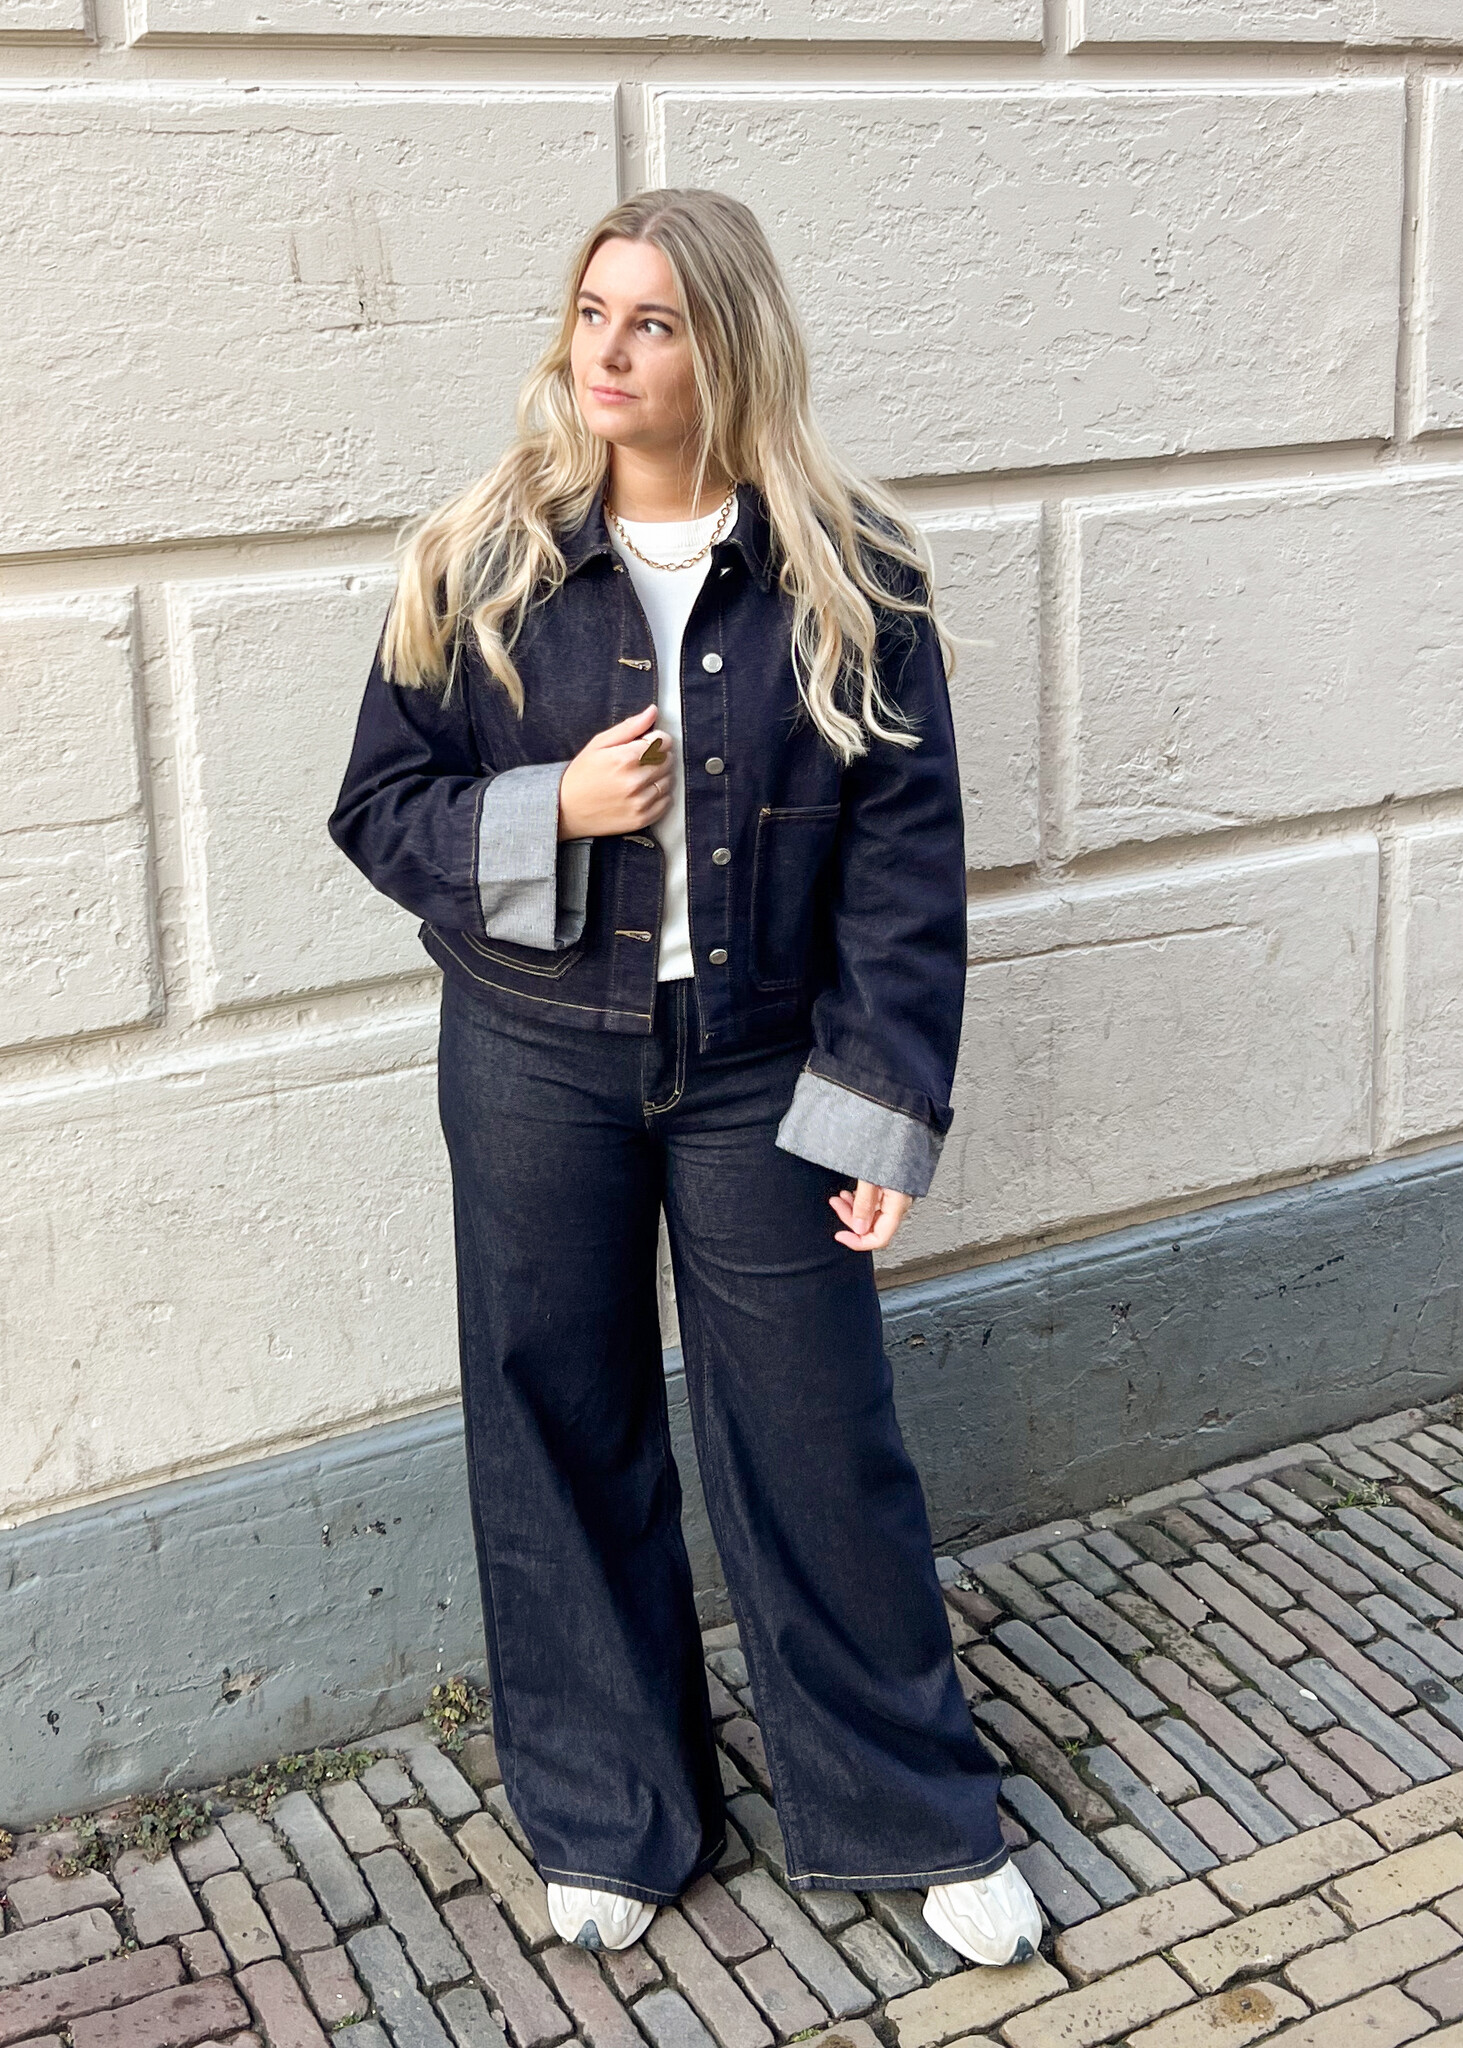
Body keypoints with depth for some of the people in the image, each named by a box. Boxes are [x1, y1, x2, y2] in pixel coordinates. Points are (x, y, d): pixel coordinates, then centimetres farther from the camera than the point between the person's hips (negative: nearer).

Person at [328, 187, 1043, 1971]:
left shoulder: (844, 574, -5)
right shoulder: (477, 567, -3)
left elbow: (905, 857, -4)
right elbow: (380, 806, 3)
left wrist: (883, 1109, -8)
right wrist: (553, 808, -16)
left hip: (760, 1067, -1)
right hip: (535, 1066, 1)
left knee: (817, 1440, 7)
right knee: (561, 1436, 11)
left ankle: (917, 1817, 30)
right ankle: (609, 1819, 33)